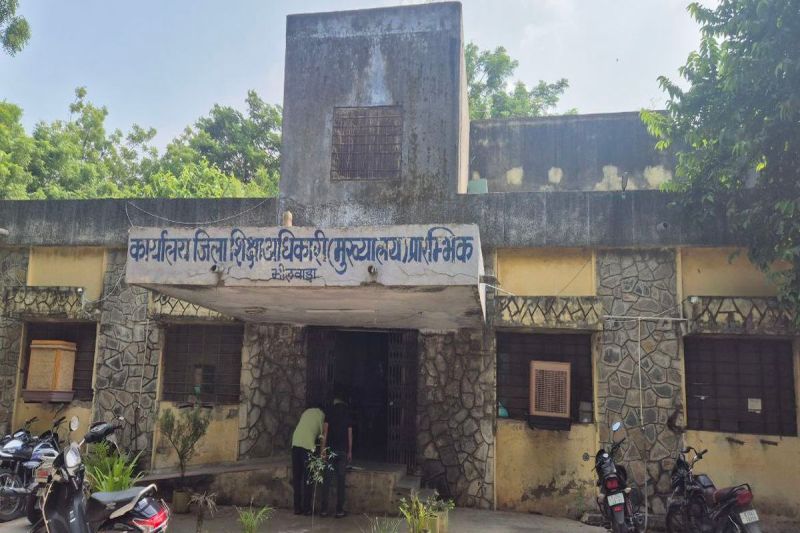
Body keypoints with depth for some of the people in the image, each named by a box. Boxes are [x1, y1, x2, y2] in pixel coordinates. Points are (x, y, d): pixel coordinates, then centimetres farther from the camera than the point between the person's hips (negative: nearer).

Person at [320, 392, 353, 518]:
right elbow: (350, 434, 6)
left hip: (330, 449, -1)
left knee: (327, 480, 4)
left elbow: (325, 431, -4)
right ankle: (339, 510, 5)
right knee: (340, 480, 4)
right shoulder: (348, 413, 7)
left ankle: (324, 509, 5)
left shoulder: (331, 412, 2)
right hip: (343, 450, 1)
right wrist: (350, 452, 11)